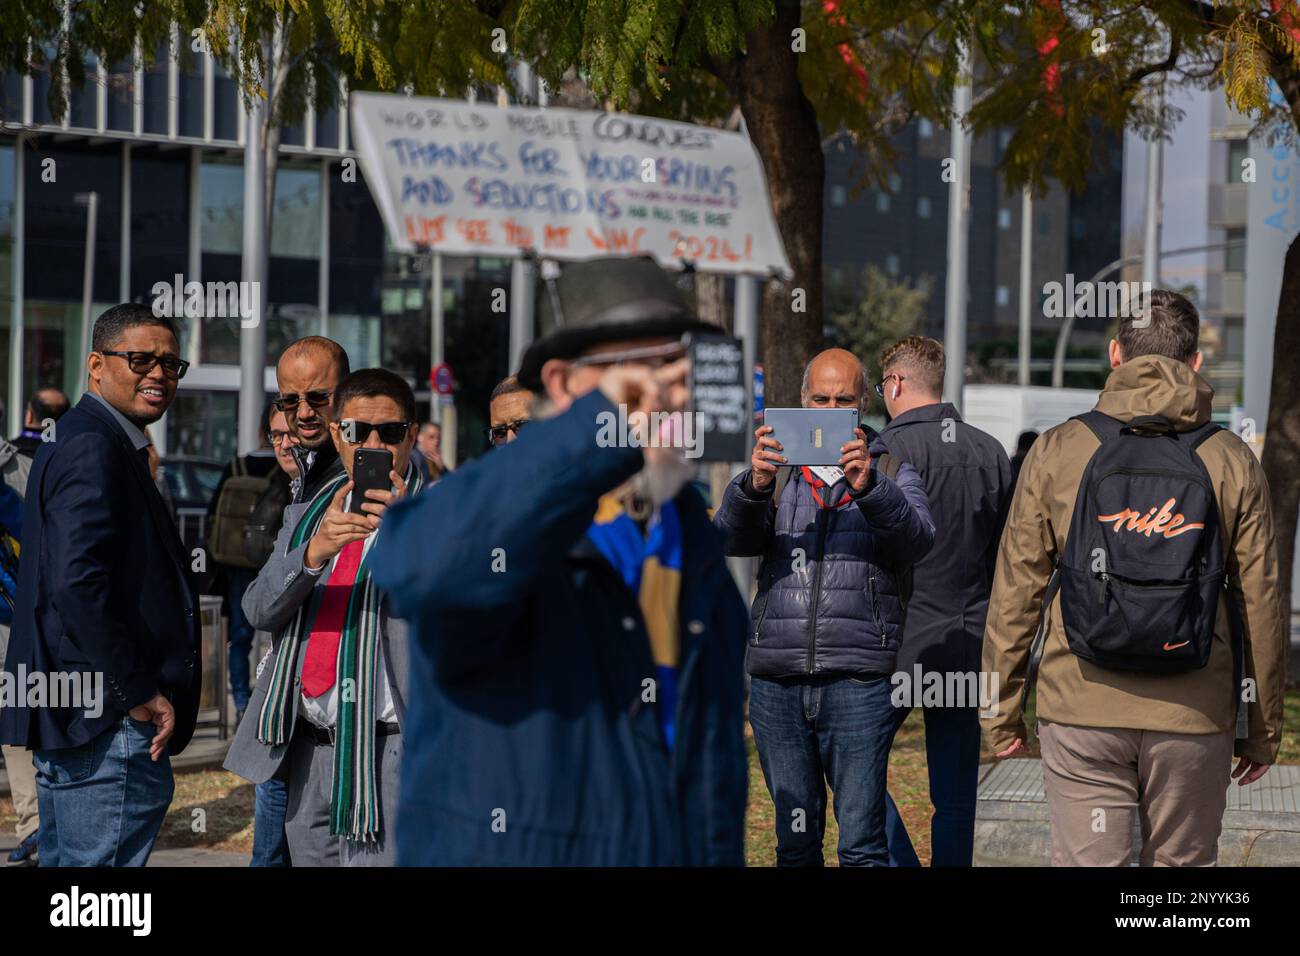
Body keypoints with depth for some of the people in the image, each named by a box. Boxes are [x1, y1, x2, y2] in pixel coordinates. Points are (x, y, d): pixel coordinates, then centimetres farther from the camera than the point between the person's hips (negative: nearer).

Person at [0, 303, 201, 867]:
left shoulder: (83, 440, 20)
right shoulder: (93, 447, -14)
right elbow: (77, 582, -26)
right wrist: (140, 693, -20)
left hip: (66, 717, 11)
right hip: (109, 726, -11)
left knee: (66, 861, 15)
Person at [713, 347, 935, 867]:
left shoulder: (890, 470, 9)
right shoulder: (779, 468, 14)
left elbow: (916, 539, -9)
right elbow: (733, 538, -3)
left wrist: (869, 487, -28)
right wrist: (753, 486, -24)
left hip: (858, 681, -2)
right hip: (777, 681, 2)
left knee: (862, 843, -6)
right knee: (794, 842, 10)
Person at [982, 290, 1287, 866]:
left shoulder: (1057, 451, 0)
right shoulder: (1232, 462, 2)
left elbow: (1015, 592, 1)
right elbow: (1260, 605, 4)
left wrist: (1001, 711, 9)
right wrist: (1264, 728, 12)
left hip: (1082, 716, -1)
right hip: (1194, 721, 1)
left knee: (1086, 864, 1)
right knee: (1181, 863, 11)